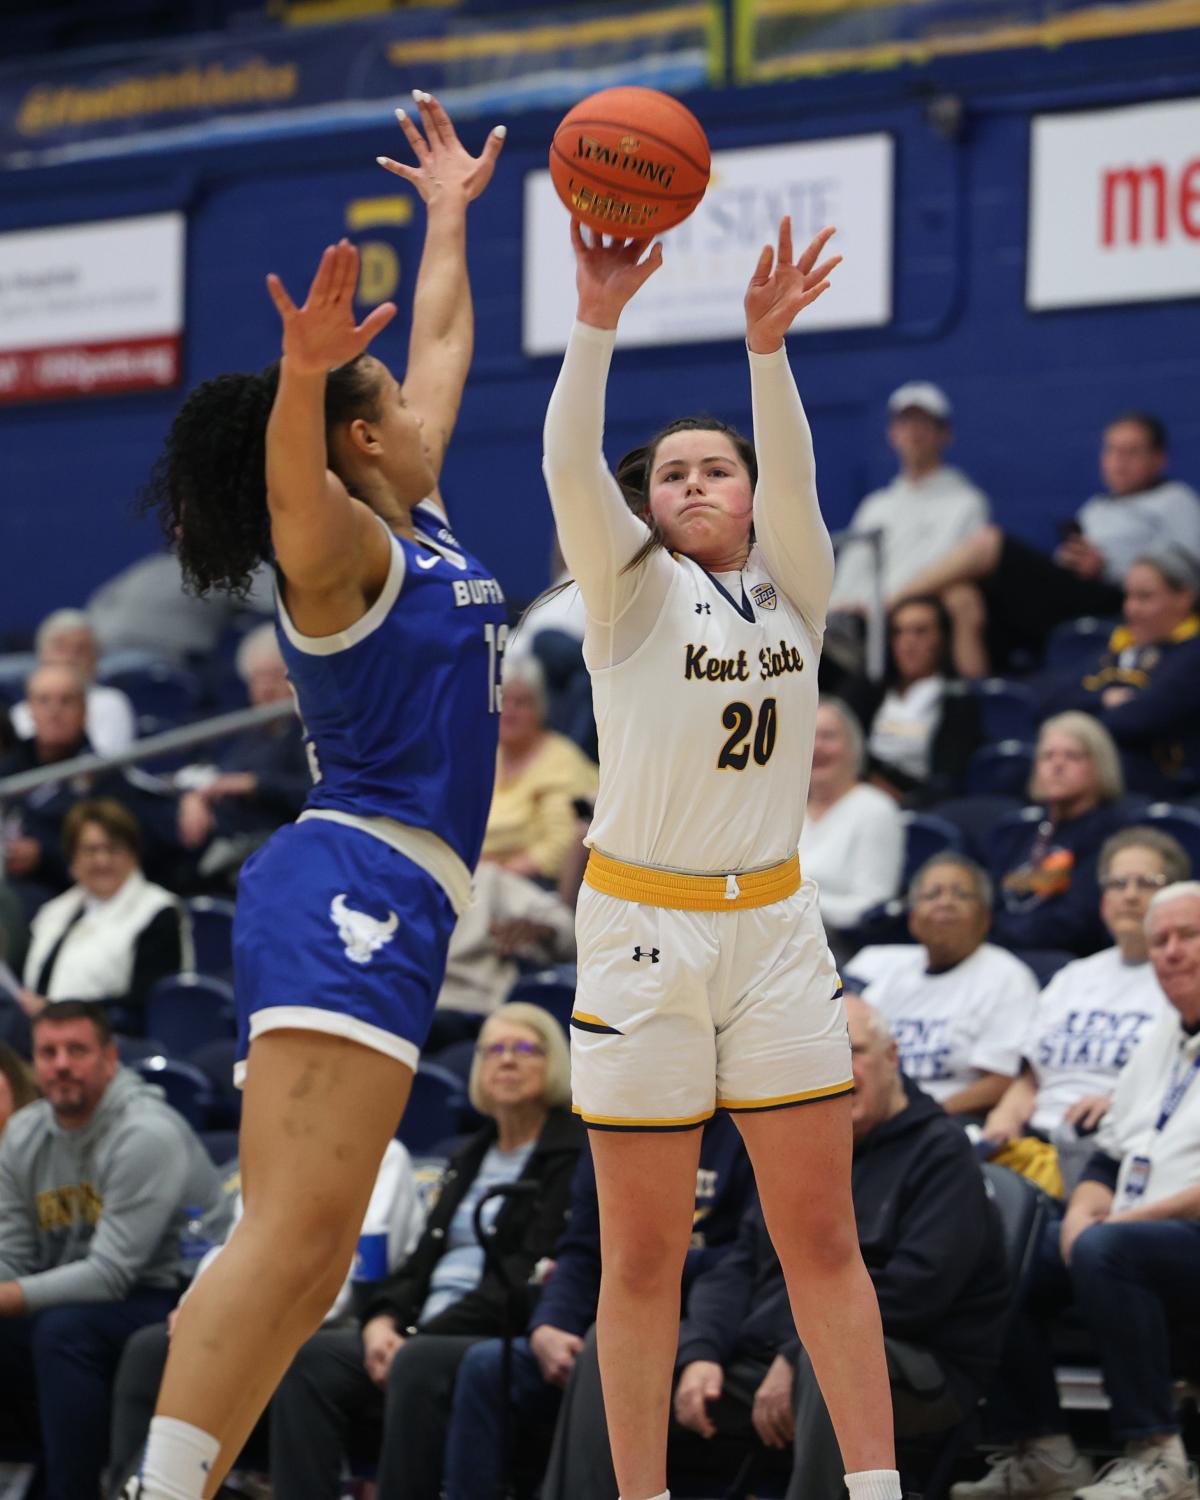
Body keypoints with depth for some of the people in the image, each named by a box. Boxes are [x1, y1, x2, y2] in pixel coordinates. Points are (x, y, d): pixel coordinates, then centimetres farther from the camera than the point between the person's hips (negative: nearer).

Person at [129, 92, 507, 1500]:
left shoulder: (419, 525, 21)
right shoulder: (342, 548, -4)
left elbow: (443, 344, 37)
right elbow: (290, 479, -29)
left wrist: (450, 213, 45)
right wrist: (303, 372, -49)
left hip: (375, 898, 10)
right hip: (356, 884, -10)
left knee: (300, 1263, 1)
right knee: (295, 1235, -23)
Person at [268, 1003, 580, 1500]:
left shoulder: (571, 1156, -2)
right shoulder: (471, 1157, 24)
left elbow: (524, 1280, -12)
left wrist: (418, 1338, -17)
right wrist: (383, 1319, -3)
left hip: (508, 1338, -7)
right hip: (429, 1332, 7)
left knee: (418, 1365, -37)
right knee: (309, 1357, -16)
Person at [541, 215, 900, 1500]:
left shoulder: (795, 594, 8)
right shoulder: (632, 592, 2)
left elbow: (793, 475, -11)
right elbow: (569, 467, -15)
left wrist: (766, 343, -26)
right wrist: (598, 321, -28)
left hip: (774, 928, 2)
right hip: (642, 932, -2)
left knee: (821, 1236, 2)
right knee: (642, 1255, 1)